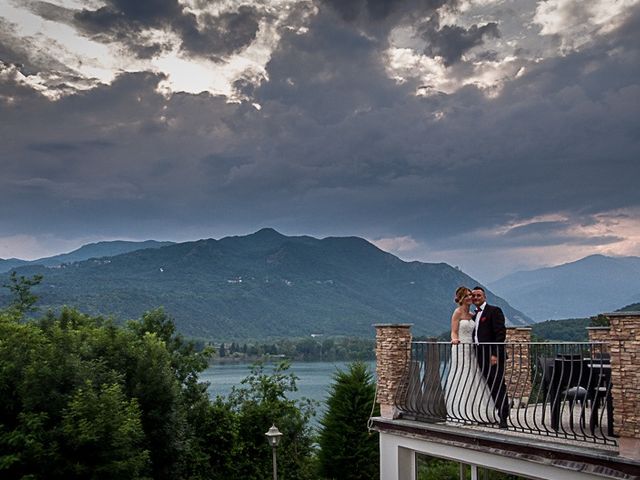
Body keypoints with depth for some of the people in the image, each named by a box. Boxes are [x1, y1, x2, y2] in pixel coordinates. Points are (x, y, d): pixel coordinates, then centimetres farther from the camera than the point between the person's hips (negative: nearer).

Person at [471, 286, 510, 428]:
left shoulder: (494, 311, -3)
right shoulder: (474, 315, 20)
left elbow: (501, 333, -11)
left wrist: (496, 354, -18)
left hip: (493, 355, -7)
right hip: (480, 356, 7)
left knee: (498, 387, -7)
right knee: (489, 387, 9)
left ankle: (503, 418, -4)